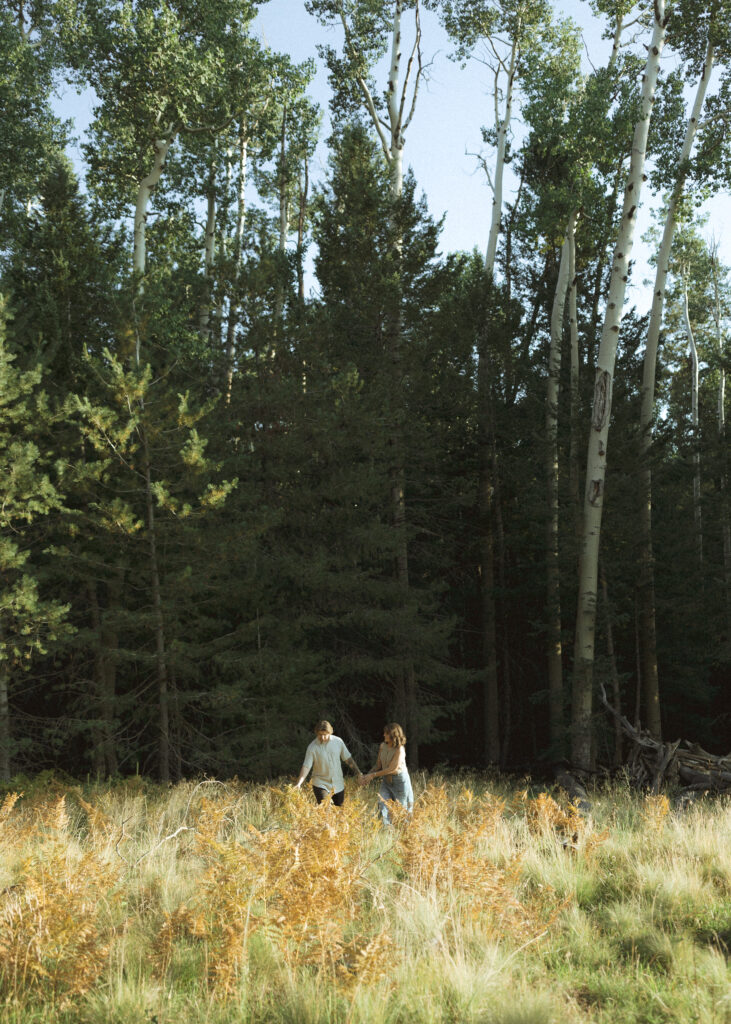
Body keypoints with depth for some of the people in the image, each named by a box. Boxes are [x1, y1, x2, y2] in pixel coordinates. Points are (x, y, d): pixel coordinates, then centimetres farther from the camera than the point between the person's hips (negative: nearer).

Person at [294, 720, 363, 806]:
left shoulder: (338, 741, -4)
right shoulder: (312, 747, -12)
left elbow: (348, 758, 6)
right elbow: (306, 766, -14)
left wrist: (358, 773, 5)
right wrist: (299, 783, -25)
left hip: (338, 785, 3)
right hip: (321, 785, -3)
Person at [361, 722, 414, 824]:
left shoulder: (399, 749, -19)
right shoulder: (383, 746, -1)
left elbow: (392, 769, -22)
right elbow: (378, 766, 6)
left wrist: (373, 775, -19)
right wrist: (366, 776, -8)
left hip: (400, 780, -5)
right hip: (386, 781, 5)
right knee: (382, 806, -10)